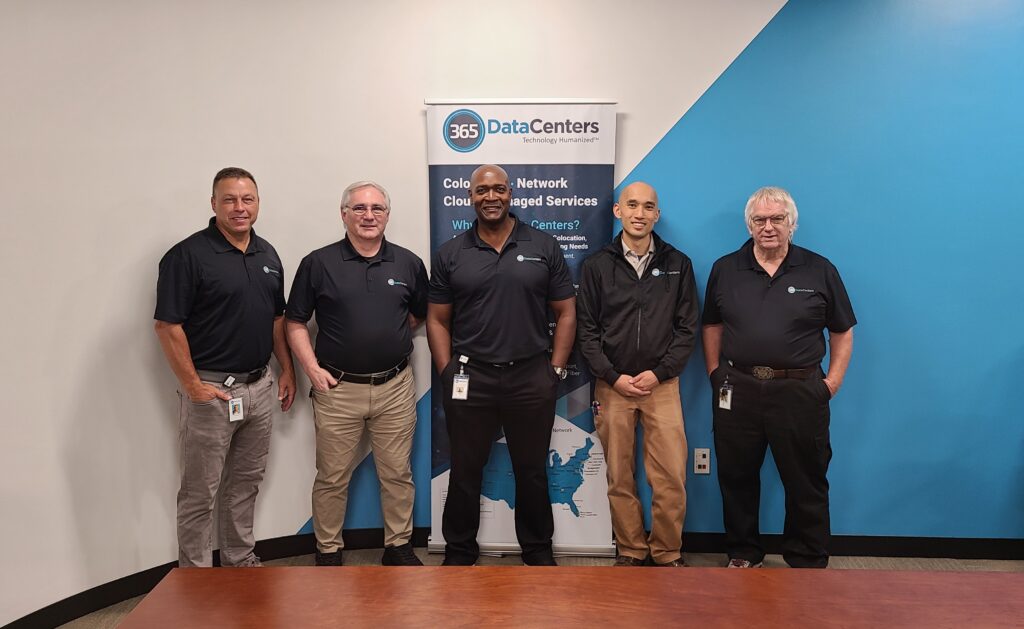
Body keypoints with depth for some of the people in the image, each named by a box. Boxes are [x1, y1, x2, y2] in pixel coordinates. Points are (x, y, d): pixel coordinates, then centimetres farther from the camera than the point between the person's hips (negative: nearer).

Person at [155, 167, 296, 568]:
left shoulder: (268, 254, 9)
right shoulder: (188, 255, -12)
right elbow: (168, 325, -14)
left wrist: (287, 369, 12)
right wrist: (192, 385, -16)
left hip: (260, 387, 7)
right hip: (211, 391, -6)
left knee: (246, 483, 18)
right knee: (200, 493, 5)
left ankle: (241, 561, 33)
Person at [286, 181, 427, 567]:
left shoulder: (408, 263, 4)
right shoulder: (318, 263, -2)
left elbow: (420, 314, 17)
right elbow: (295, 323, 2)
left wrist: (391, 337, 4)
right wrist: (312, 368, -8)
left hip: (395, 387, 2)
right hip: (338, 388, -1)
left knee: (397, 474, 11)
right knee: (332, 477, 9)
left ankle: (399, 546, 28)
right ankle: (328, 550, 26)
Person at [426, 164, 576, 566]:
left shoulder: (544, 247, 3)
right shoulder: (450, 255, 5)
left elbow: (566, 314, 4)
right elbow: (437, 320, 6)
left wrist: (555, 370, -2)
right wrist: (447, 372, -3)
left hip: (532, 378, 0)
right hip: (469, 379, 1)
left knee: (532, 471, 12)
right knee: (465, 471, 11)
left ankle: (538, 550, 30)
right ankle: (459, 552, 28)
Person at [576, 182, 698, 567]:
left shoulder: (677, 264, 6)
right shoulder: (598, 265, 4)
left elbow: (687, 328, 3)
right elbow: (586, 329, 1)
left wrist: (659, 373, -7)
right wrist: (613, 377, -7)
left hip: (662, 384, 0)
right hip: (612, 386, 0)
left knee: (671, 478, -2)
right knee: (620, 478, 6)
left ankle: (666, 554, 15)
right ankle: (630, 552, 21)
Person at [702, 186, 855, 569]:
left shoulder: (820, 271, 3)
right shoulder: (725, 269, 6)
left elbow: (842, 331, 7)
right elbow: (712, 325, 13)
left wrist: (833, 380, 0)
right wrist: (715, 374, 6)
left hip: (800, 392, -1)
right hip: (737, 390, 2)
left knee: (806, 482, 7)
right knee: (737, 478, 11)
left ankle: (808, 563, 22)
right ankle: (743, 554, 27)